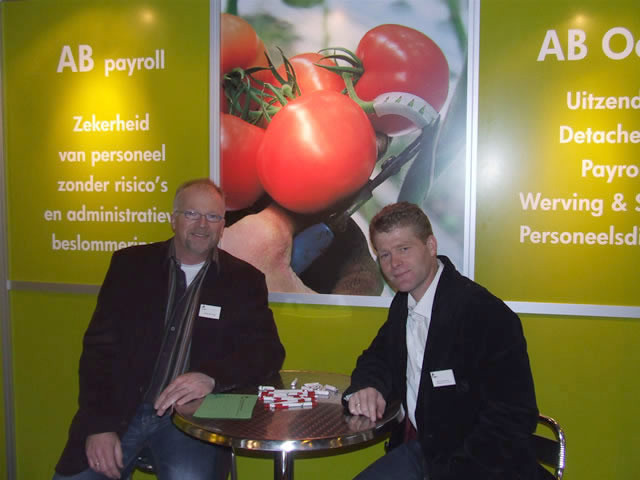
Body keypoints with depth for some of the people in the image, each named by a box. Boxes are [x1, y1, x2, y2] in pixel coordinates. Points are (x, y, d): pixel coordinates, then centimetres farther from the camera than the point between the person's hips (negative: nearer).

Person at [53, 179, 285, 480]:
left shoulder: (243, 280, 2)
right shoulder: (130, 265, 4)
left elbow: (268, 352, -4)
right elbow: (100, 347, 1)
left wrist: (211, 377, -23)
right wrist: (99, 425, -11)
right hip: (120, 410, 2)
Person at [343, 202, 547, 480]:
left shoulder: (487, 314, -21)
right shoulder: (403, 304, 2)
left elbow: (513, 418, -21)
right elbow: (377, 358, 15)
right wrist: (367, 386, -7)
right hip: (421, 448, 7)